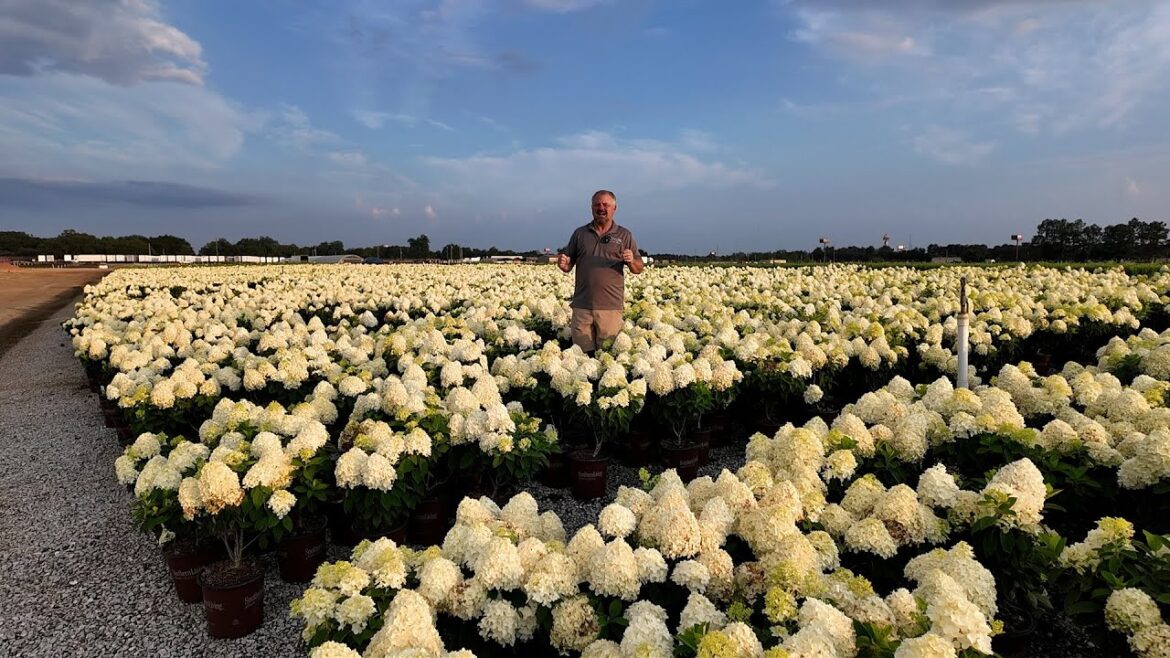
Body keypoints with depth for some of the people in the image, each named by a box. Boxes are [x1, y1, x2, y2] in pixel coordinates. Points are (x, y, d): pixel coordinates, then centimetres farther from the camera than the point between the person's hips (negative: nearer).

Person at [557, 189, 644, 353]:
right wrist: (562, 264, -9)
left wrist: (631, 261, -15)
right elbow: (568, 265, 13)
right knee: (581, 354, 4)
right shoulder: (579, 233, 12)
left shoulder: (625, 235, 8)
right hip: (582, 306, 1)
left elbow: (638, 269, 6)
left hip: (611, 307, -1)